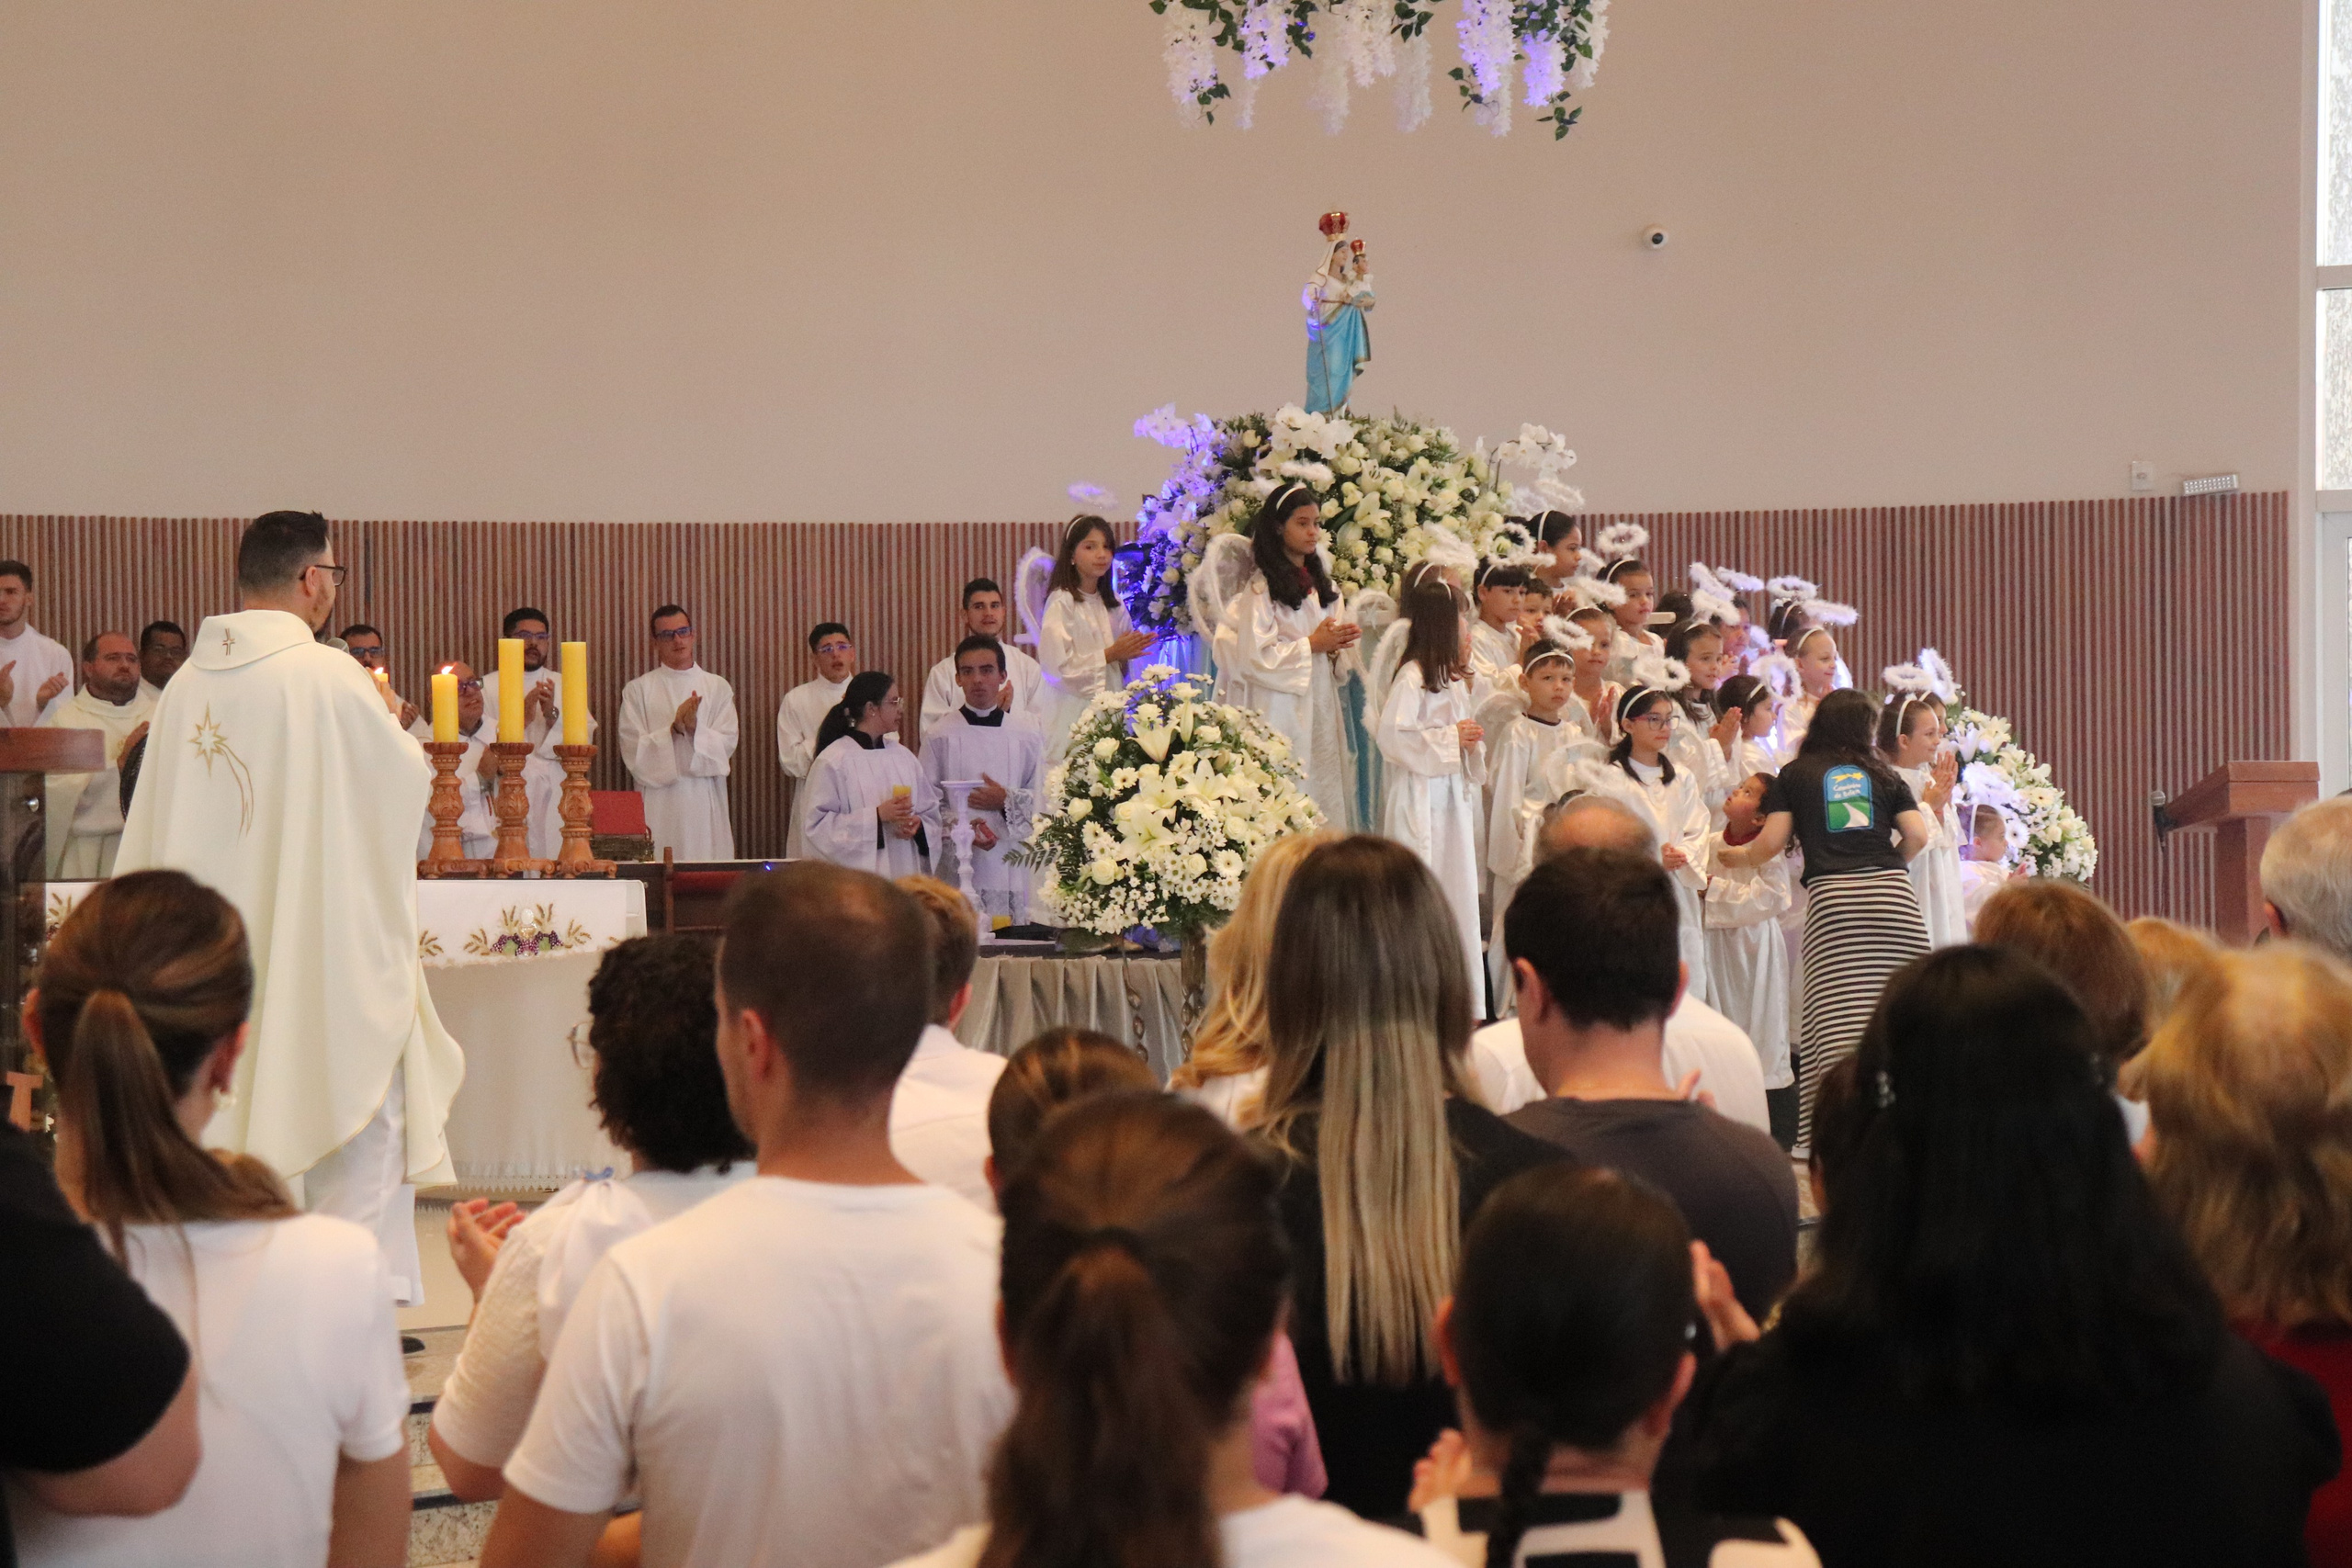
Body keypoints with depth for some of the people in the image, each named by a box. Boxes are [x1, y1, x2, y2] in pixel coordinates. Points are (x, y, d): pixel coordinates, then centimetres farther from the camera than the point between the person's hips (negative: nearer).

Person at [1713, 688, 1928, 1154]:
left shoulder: (1793, 775, 16)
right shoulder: (1883, 775, 20)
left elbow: (1772, 841, 8)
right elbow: (1917, 836, 10)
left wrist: (1735, 857, 26)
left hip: (1831, 897, -2)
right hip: (1893, 897, 2)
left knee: (1836, 1022, -5)